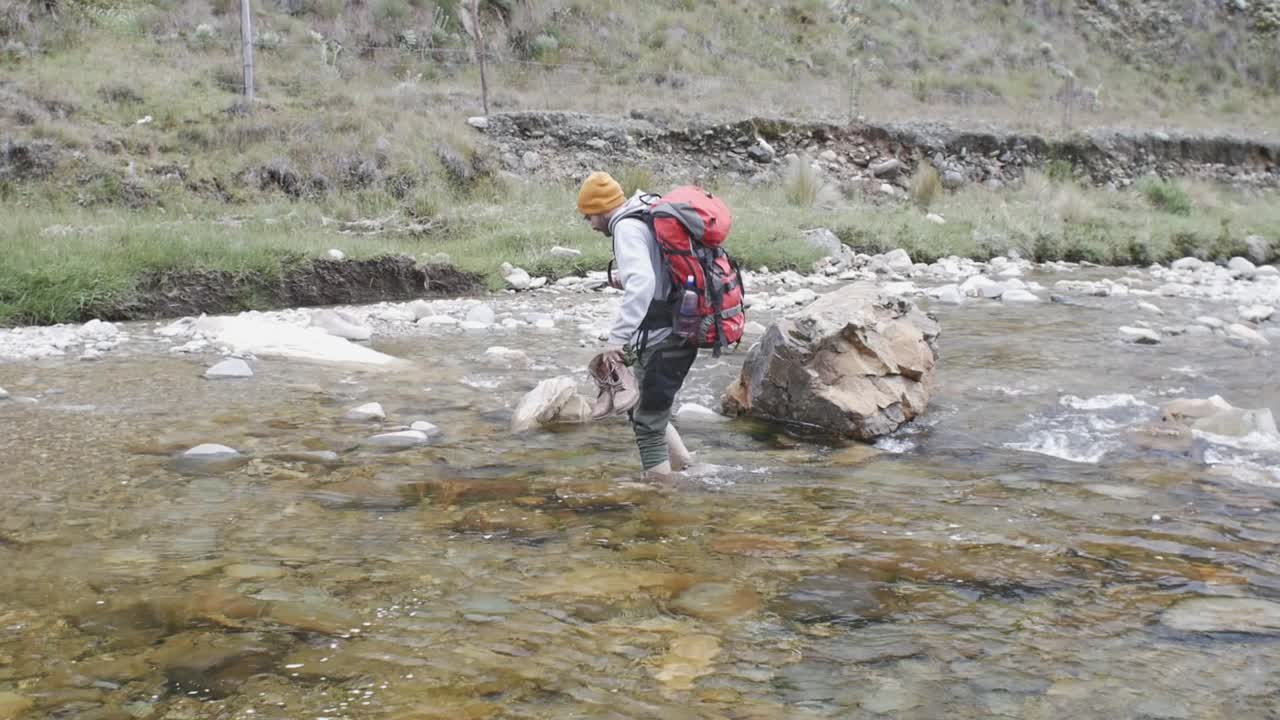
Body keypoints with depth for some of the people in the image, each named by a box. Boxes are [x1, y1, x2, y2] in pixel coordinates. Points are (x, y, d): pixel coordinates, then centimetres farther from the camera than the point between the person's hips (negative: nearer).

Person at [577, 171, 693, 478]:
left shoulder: (627, 227, -13)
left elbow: (642, 283, -30)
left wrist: (617, 337, -33)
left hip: (660, 340, -10)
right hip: (682, 331, 10)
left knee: (648, 424, -1)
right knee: (650, 411, 22)